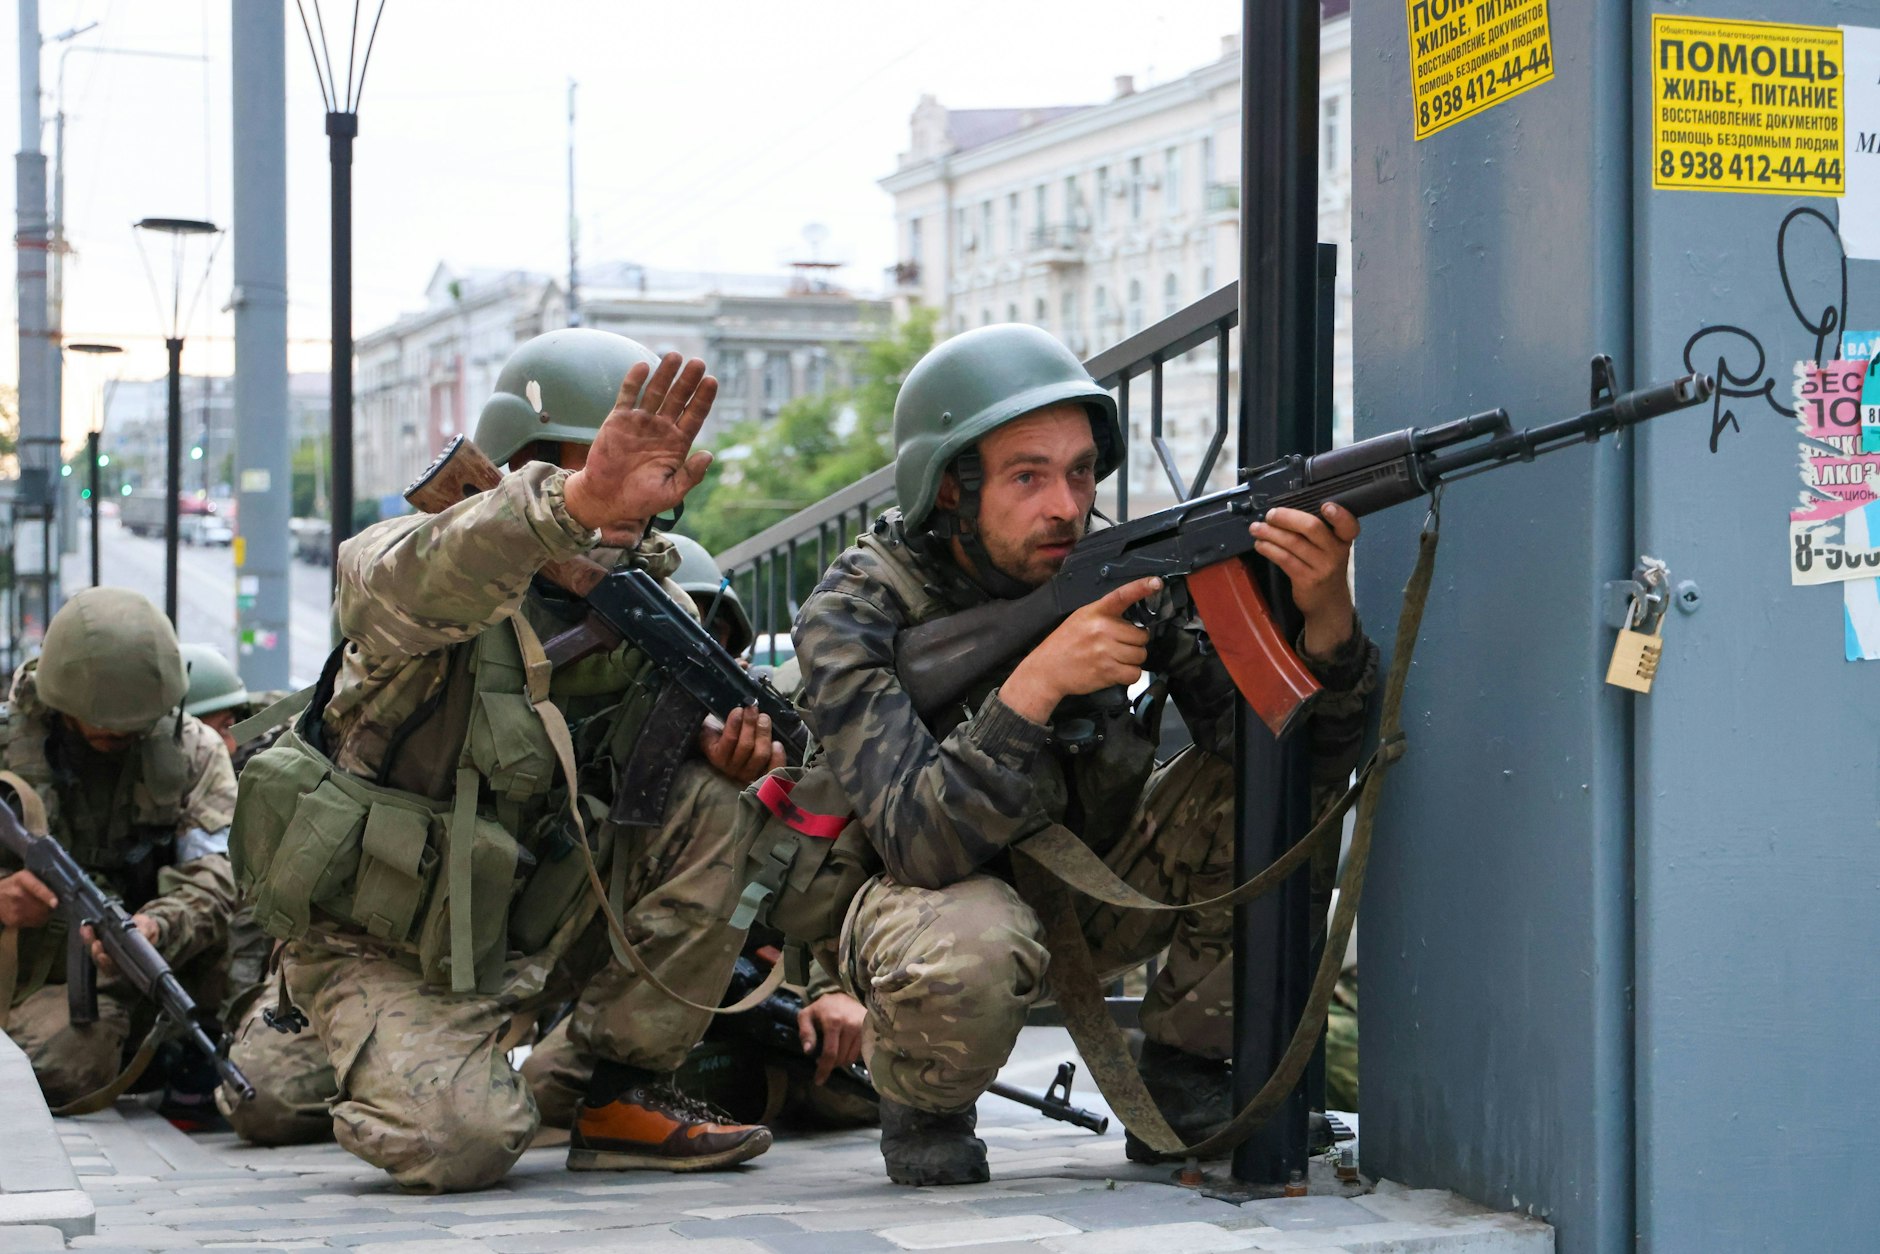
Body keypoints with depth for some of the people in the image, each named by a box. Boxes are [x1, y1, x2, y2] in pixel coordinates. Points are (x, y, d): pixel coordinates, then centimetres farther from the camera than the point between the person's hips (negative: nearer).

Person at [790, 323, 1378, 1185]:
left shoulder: (1124, 568, -15)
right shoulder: (852, 617, -23)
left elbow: (1311, 757, -21)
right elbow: (920, 847, -34)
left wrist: (1324, 615, -41)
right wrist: (1036, 682, -44)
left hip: (1093, 891, 4)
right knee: (966, 948, -39)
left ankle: (1180, 1080, -3)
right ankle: (922, 1112, -2)